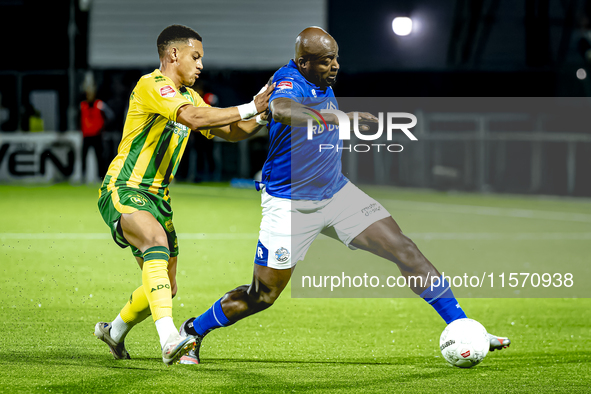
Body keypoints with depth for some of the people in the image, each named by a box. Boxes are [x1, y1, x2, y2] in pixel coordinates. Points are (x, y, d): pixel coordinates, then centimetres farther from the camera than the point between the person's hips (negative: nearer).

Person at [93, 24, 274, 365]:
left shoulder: (188, 96, 15)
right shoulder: (152, 85, -15)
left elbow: (230, 132, 16)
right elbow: (193, 118, -30)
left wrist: (262, 118, -1)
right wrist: (250, 109, -27)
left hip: (156, 197, 9)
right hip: (123, 191, -9)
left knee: (166, 287, 11)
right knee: (156, 241, -37)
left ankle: (114, 331, 39)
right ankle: (169, 340, -49)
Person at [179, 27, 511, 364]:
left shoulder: (323, 84, 4)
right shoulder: (288, 82, -21)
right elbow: (281, 110, -48)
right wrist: (339, 118, -55)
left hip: (337, 194, 7)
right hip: (290, 205, -7)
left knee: (405, 250, -6)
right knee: (262, 296, -2)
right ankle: (192, 332, 22)